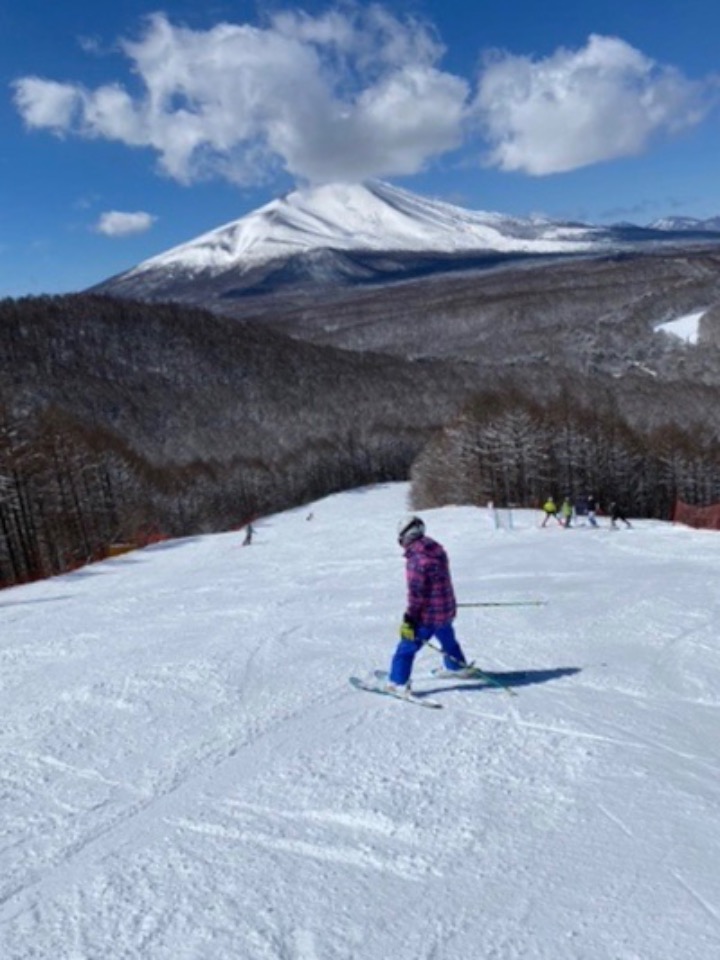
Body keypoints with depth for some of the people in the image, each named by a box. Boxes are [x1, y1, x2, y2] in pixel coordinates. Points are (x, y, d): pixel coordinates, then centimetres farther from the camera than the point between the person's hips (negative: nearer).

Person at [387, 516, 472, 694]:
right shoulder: (437, 550, 3)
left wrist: (409, 619, -17)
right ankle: (459, 667, 51)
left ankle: (398, 683, 3)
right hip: (447, 609, 9)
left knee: (407, 647, 0)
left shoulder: (416, 559, -24)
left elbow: (415, 593, -23)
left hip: (428, 614, -9)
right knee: (448, 639, 32)